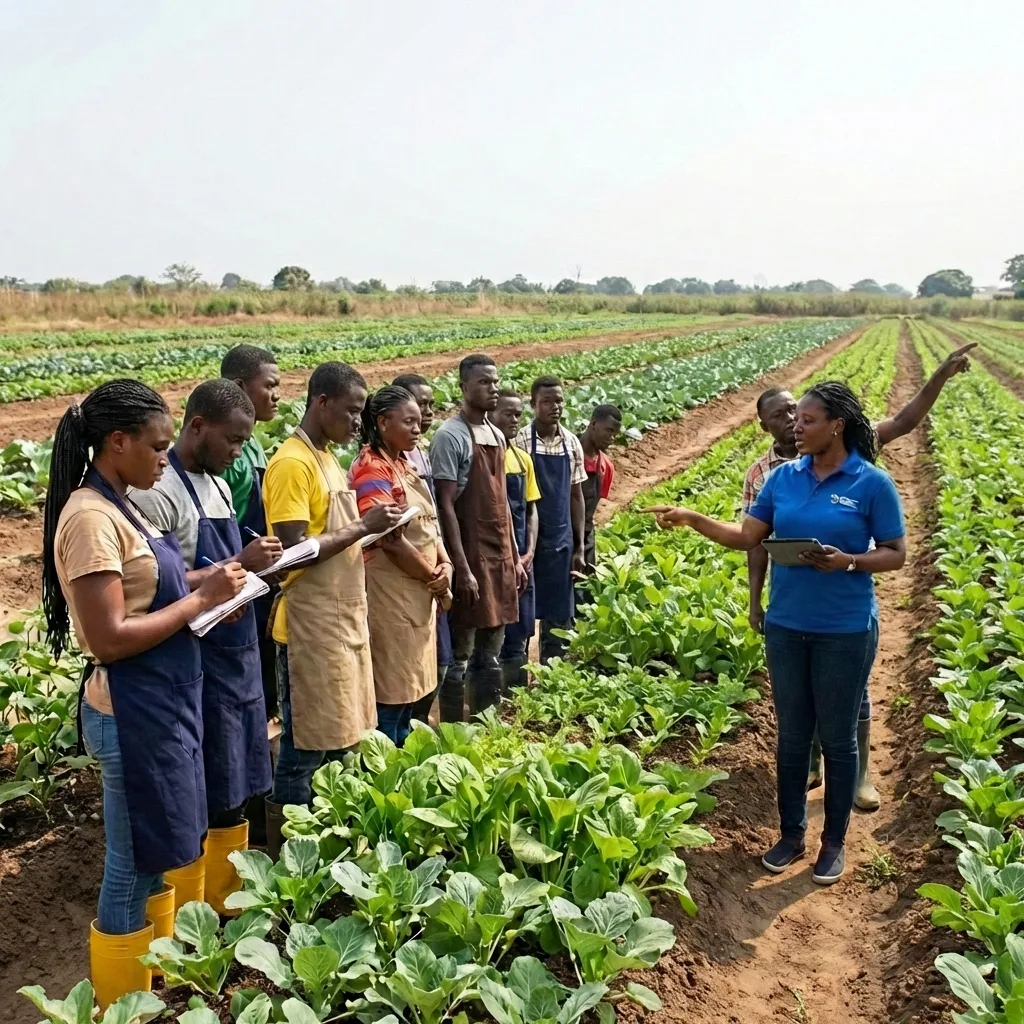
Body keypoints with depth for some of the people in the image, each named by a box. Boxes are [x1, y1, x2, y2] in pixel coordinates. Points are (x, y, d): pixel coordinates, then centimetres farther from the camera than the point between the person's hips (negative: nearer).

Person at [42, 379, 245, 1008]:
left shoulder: (118, 506, 8)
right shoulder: (90, 517, -21)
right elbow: (109, 639, -24)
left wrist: (206, 585, 2)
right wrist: (201, 600, -18)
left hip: (164, 703, 9)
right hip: (133, 713, -9)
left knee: (156, 856, 22)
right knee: (133, 868, 7)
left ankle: (159, 978, 40)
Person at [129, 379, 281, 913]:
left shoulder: (217, 484, 11)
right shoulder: (158, 491, -17)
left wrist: (254, 565, 0)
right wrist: (238, 565, -24)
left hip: (238, 653, 9)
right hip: (198, 664, -9)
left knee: (237, 790, 18)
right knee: (200, 801, 3)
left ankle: (230, 901, 35)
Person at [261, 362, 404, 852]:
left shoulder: (327, 458, 12)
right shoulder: (292, 463, -16)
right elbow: (294, 551, -23)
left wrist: (371, 527, 3)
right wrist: (363, 527, -18)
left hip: (344, 620, 9)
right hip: (310, 627, -9)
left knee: (339, 744, 17)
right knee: (303, 753, 1)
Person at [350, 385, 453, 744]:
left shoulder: (403, 464, 14)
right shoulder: (371, 469, -15)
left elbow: (428, 523, 15)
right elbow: (390, 539, -21)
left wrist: (445, 565, -2)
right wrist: (432, 578, -10)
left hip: (420, 592, 9)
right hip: (390, 594, -9)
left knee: (420, 688, 16)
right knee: (393, 695, -1)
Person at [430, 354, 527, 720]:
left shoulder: (496, 435, 13)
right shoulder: (451, 435, -12)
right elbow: (445, 507, -15)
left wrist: (514, 557, 15)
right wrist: (462, 568, -19)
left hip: (500, 557, 8)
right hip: (472, 558, -8)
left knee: (491, 653, 14)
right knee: (461, 655, -1)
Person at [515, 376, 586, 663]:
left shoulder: (572, 443, 5)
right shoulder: (520, 441, -9)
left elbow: (576, 496, 10)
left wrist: (579, 547, 8)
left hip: (562, 541, 4)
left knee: (560, 615, 10)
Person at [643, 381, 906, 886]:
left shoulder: (872, 483, -10)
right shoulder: (783, 477, 2)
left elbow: (896, 554, -5)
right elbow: (747, 537, 4)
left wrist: (848, 561, -23)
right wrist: (691, 518, -7)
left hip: (846, 631, -4)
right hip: (786, 626, 4)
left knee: (837, 738, 9)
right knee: (791, 735, 14)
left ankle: (834, 841, 27)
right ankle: (791, 833, 30)